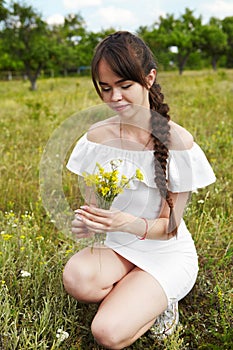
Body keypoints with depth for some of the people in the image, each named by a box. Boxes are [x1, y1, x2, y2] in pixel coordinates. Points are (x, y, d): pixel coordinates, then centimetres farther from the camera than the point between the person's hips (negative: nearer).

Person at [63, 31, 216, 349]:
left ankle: (160, 302, 7)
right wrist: (86, 221, -22)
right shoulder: (98, 136, -5)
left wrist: (128, 223, -34)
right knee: (77, 276, -31)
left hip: (166, 252, -3)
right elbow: (92, 201, 2)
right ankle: (135, 298, 0)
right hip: (117, 248, 4)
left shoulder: (177, 141, -17)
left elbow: (169, 227, -13)